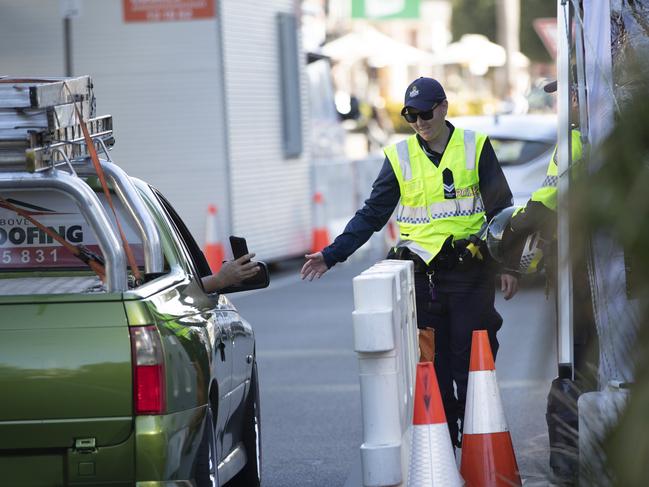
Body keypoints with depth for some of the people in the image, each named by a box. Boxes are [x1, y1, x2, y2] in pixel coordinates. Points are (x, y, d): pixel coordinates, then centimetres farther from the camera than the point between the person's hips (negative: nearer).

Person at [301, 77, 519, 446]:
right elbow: (372, 214, 8)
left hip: (470, 272, -2)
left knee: (472, 361, -2)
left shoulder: (475, 147, 3)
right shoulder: (399, 156, 7)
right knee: (431, 365, 1)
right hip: (421, 274, 2)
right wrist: (332, 255, 0)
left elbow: (501, 209, 8)